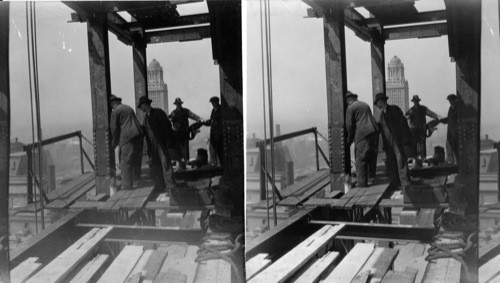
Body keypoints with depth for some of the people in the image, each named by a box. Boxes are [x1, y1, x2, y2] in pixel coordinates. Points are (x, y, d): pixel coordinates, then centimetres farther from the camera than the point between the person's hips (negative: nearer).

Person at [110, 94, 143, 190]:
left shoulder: (115, 111, -2)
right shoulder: (129, 108, 22)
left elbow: (114, 129, -3)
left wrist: (114, 143, 10)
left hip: (128, 137, -8)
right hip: (138, 135, 8)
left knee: (125, 163, -4)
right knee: (136, 161, 17)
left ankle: (127, 186, -5)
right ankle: (138, 181, 25)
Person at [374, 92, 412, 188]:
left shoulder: (394, 109, -4)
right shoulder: (382, 114, 18)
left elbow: (402, 122, -10)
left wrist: (404, 138, -16)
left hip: (397, 140, -7)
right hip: (388, 143, 8)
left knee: (400, 160, -12)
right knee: (391, 163, 6)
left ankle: (405, 182, -12)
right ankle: (395, 183, 11)